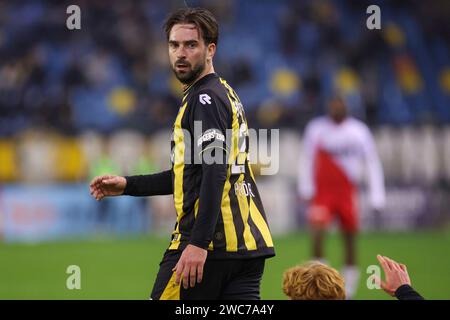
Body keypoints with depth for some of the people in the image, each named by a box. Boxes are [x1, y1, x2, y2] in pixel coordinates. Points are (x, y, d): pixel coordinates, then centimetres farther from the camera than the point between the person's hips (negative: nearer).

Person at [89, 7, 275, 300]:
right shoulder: (222, 94, 21)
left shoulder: (206, 98, -9)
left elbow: (215, 173, -21)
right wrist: (127, 185, 25)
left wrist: (199, 243, -26)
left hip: (211, 243, -9)